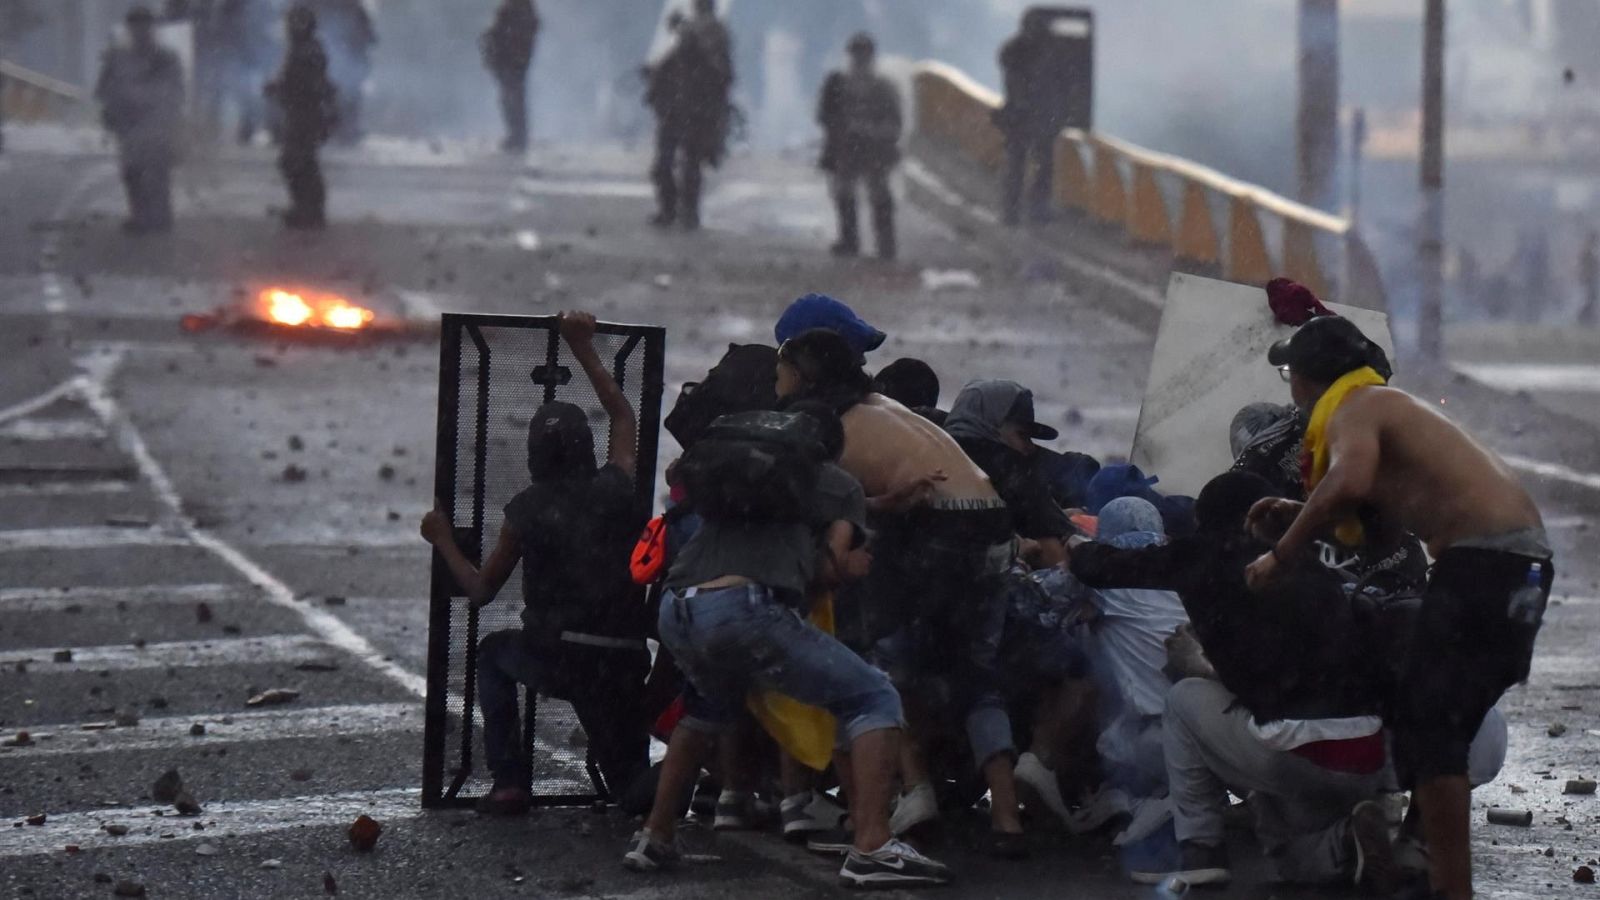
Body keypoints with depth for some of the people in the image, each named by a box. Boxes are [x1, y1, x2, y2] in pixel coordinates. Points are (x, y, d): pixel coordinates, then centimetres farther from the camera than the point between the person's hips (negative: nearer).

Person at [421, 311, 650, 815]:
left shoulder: (527, 510, 0)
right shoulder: (618, 488, 6)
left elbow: (480, 591, 10)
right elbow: (624, 417, 26)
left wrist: (443, 541, 24)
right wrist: (585, 352, 32)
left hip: (555, 658, -3)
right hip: (623, 663, 3)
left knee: (493, 653, 31)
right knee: (629, 776, 23)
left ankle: (509, 783, 19)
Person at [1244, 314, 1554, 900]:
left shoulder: (1354, 408, -5)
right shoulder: (1386, 404, 25)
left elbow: (1350, 484, -27)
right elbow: (1385, 503, 34)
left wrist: (1283, 555, -17)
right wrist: (1297, 517, 24)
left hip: (1483, 561, -10)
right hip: (1524, 560, 10)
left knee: (1428, 726, -7)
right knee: (1441, 721, 19)